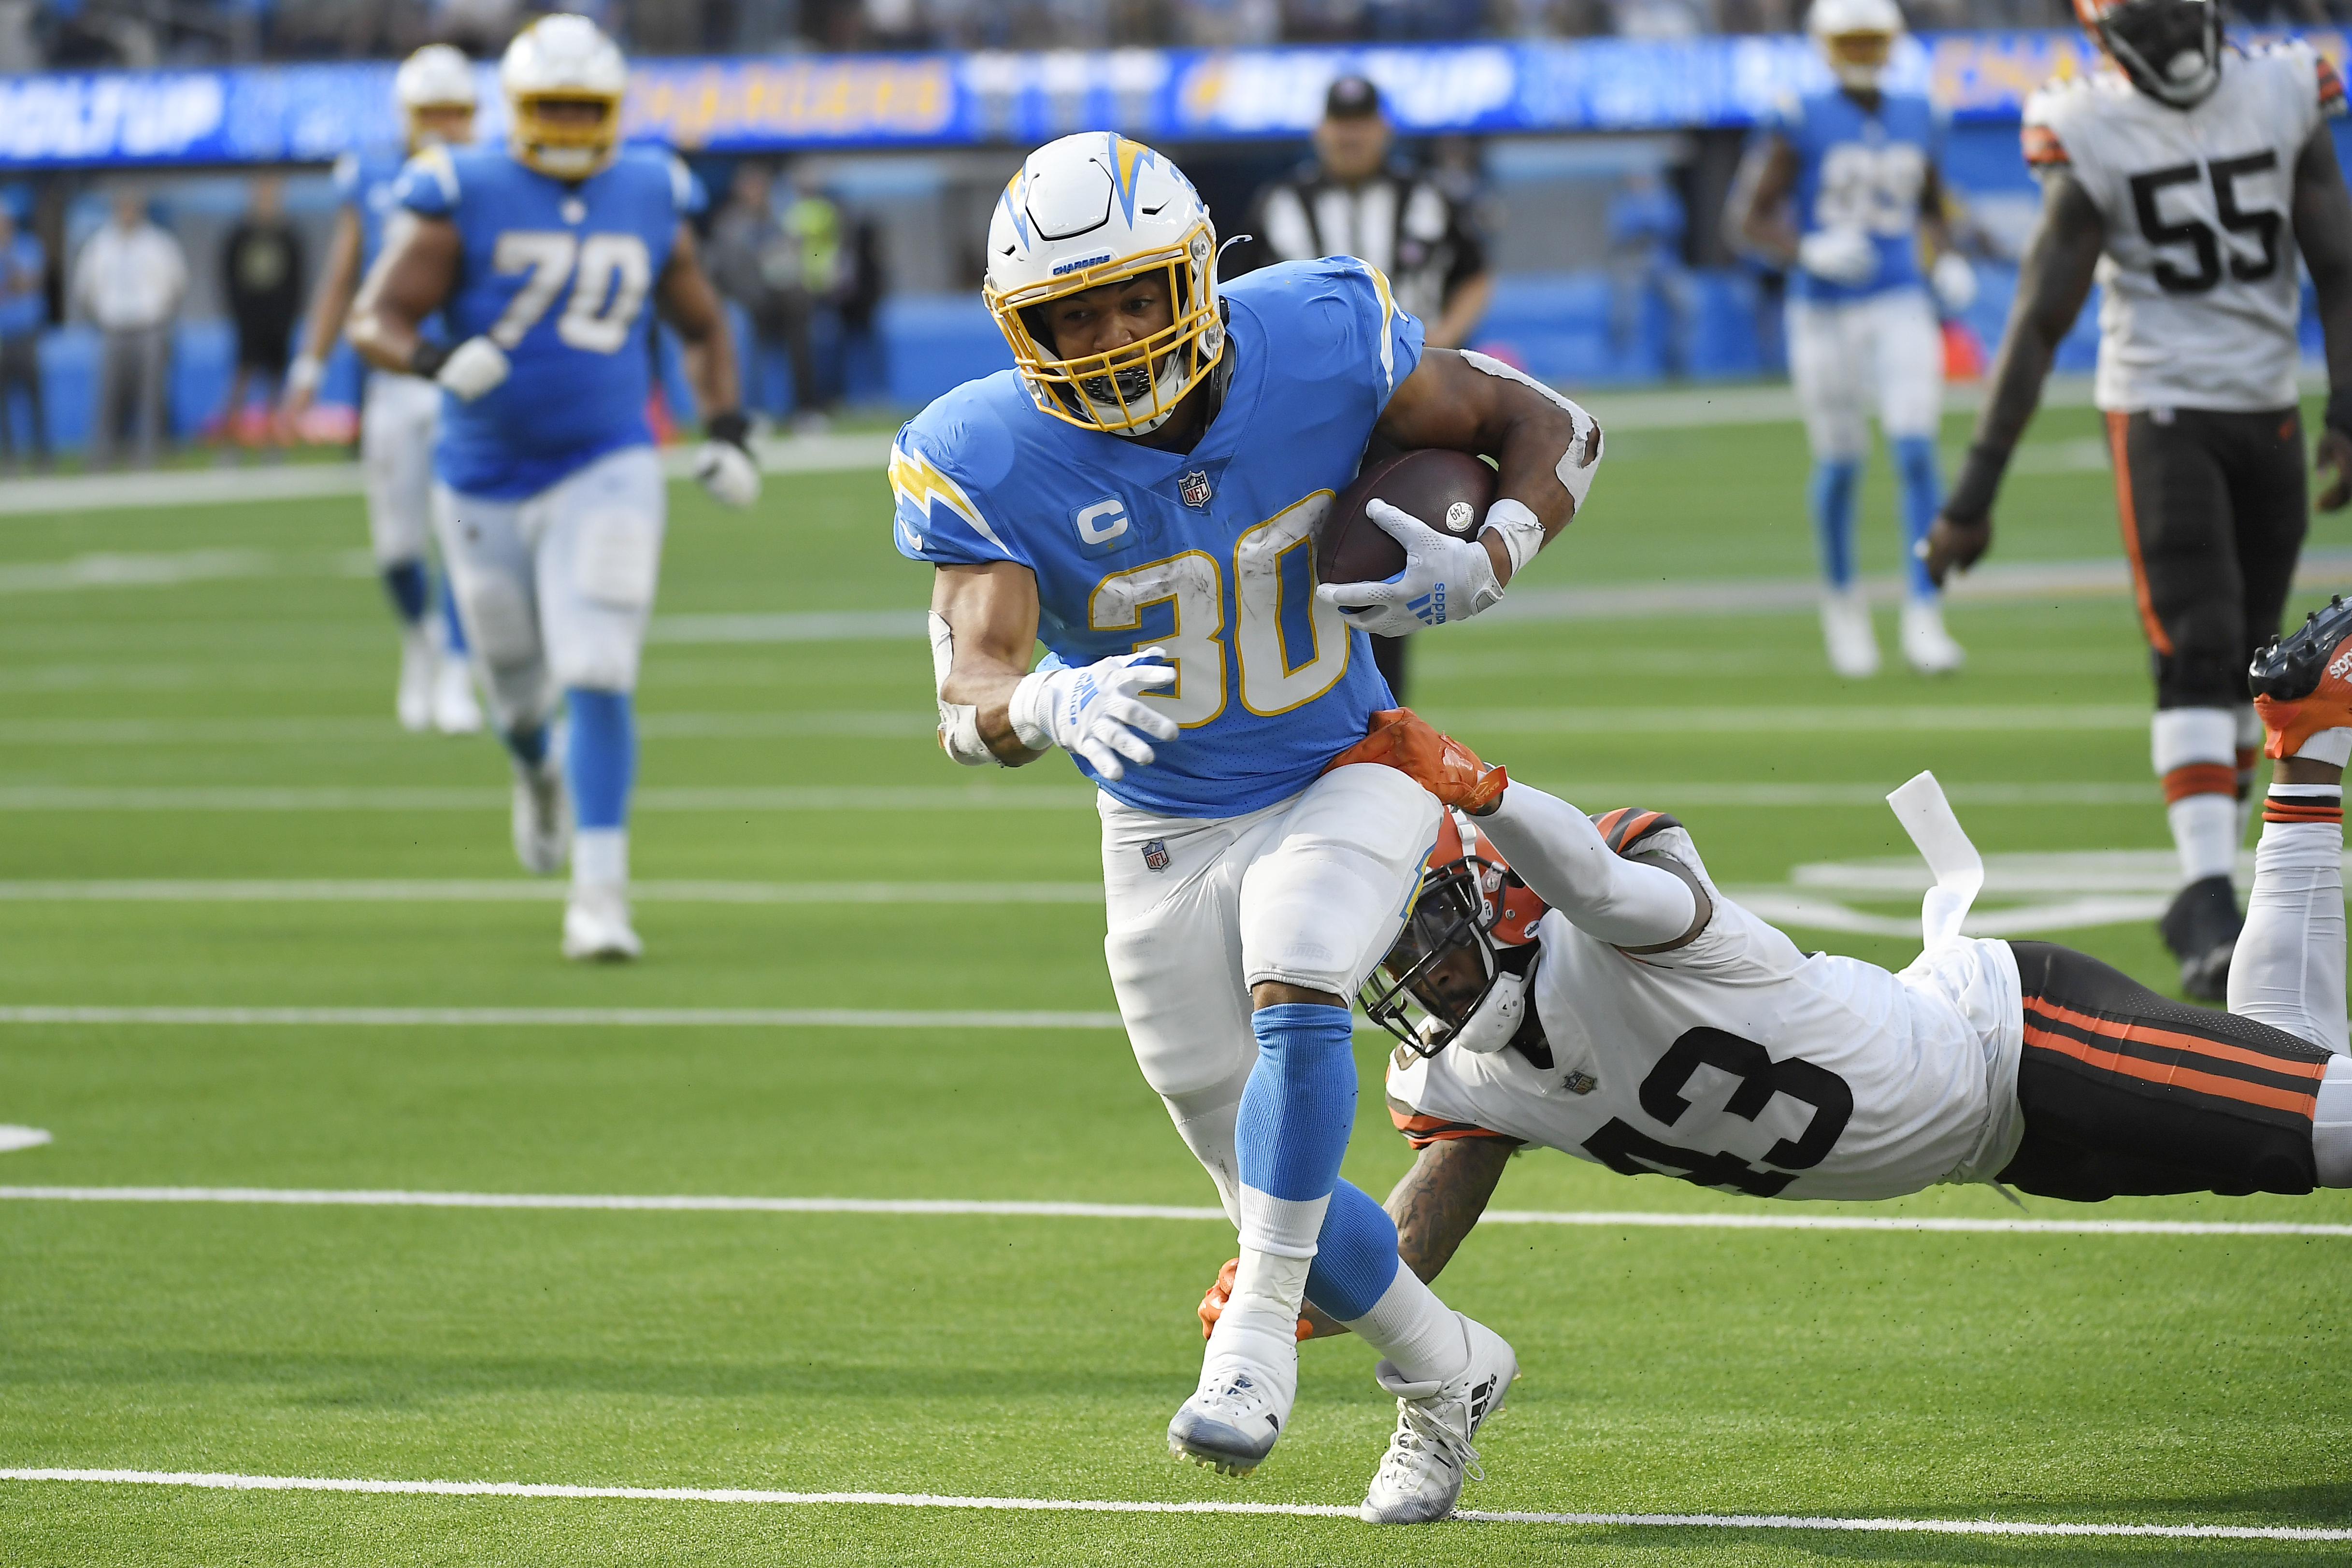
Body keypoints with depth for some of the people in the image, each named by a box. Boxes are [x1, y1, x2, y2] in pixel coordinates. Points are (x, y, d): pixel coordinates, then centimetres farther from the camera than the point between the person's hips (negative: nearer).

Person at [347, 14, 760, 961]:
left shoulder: (649, 202, 3)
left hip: (604, 474, 0)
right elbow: (375, 320, -10)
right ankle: (540, 775, 54)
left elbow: (702, 328, 18)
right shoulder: (466, 198, -7)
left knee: (597, 683, -16)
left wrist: (725, 430, 5)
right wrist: (437, 361, -31)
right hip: (485, 484, 0)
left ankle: (599, 893, -13)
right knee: (516, 680, 17)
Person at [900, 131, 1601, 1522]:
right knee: (1274, 1183, 6)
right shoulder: (991, 464, -20)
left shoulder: (1320, 343, -18)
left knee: (1293, 982, -33)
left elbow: (1552, 429, -5)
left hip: (1345, 781, -1)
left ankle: (1259, 1335, -24)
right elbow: (968, 701, -30)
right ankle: (1448, 1372, 31)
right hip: (1166, 833, 2)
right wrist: (1057, 704, -53)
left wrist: (1484, 567, -25)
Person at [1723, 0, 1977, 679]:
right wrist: (1808, 252, -23)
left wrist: (1950, 260, 5)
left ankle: (1923, 620, -12)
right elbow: (1746, 216, -7)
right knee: (1840, 464, 6)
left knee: (1916, 451, -11)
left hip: (1900, 309, 2)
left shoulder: (1917, 119, 7)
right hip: (1825, 313, -2)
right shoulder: (1800, 123, -6)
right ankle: (1841, 596, 31)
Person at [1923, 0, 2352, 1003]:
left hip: (2268, 417, 4)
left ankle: (2207, 902, 23)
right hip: (2159, 415, -4)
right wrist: (1975, 495, -9)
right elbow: (2038, 326, -8)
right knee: (2197, 653, -16)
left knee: (2243, 667, 10)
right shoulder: (2094, 141, -9)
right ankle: (2211, 905, -20)